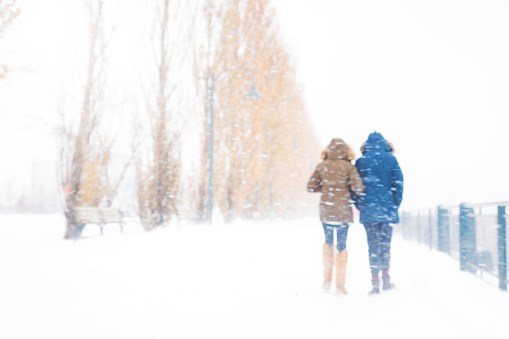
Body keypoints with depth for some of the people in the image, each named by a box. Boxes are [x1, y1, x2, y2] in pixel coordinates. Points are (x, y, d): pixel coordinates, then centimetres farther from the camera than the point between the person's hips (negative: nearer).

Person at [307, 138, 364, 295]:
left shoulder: (321, 166, 0)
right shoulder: (349, 167, -7)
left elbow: (311, 187, 2)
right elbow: (358, 188, -13)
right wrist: (347, 187, 7)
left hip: (326, 209, 2)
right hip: (343, 211, -2)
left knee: (328, 242, 19)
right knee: (341, 244, 4)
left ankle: (327, 279, 18)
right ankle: (340, 285, 7)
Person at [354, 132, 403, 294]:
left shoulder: (361, 161, 2)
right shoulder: (391, 159, 2)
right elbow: (398, 183, 0)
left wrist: (360, 206, 12)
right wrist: (395, 205, 9)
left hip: (368, 209, 0)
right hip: (387, 208, 0)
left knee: (373, 244, 3)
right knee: (385, 243, 11)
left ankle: (375, 281, -1)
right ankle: (385, 277, 12)